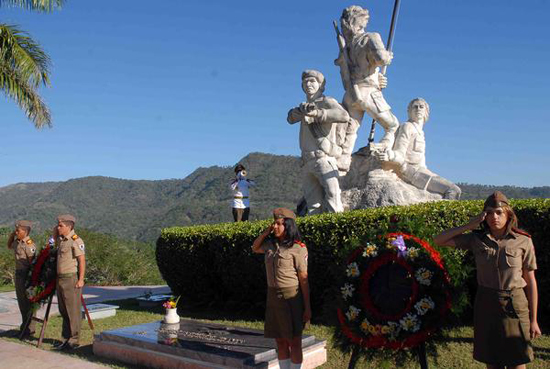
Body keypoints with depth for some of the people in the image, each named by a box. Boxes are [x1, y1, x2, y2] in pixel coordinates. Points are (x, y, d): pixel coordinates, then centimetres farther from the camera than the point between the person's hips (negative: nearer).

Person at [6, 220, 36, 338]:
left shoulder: (29, 245, -19)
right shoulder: (17, 242, 8)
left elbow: (32, 262, -19)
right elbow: (9, 246, 30)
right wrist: (11, 235, 12)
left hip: (26, 275, -9)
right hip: (18, 274, 9)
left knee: (27, 302, -1)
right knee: (21, 301, 17)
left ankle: (29, 329, 9)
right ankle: (24, 327, 29)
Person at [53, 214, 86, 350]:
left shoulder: (76, 240, -13)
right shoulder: (61, 240, 13)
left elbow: (82, 261, -16)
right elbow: (55, 240, 36)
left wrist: (81, 279, -21)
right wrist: (55, 232, 16)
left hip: (71, 279, -9)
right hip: (60, 279, 9)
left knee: (73, 311, -4)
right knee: (63, 311, 15)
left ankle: (74, 340, 3)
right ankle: (66, 338, 24)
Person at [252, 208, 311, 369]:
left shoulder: (297, 248, -12)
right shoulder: (271, 244, 6)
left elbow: (304, 279, -11)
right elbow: (255, 249, 26)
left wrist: (307, 308, -12)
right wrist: (265, 232, 8)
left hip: (291, 297, -6)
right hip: (273, 296, 6)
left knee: (294, 342, 4)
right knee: (280, 342, 14)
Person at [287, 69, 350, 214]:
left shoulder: (327, 101, 5)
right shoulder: (306, 105, 24)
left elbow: (344, 116, -14)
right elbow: (291, 118, 8)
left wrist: (317, 113, -24)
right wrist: (300, 110, -14)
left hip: (323, 158, -6)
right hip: (307, 162, 6)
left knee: (333, 204, -18)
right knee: (313, 206, 2)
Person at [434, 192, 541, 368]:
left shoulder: (523, 241, -5)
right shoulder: (477, 238, -1)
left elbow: (530, 281, -1)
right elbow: (438, 240, -3)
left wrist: (533, 320, 0)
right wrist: (469, 226, -10)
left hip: (514, 306, -2)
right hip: (485, 303, 2)